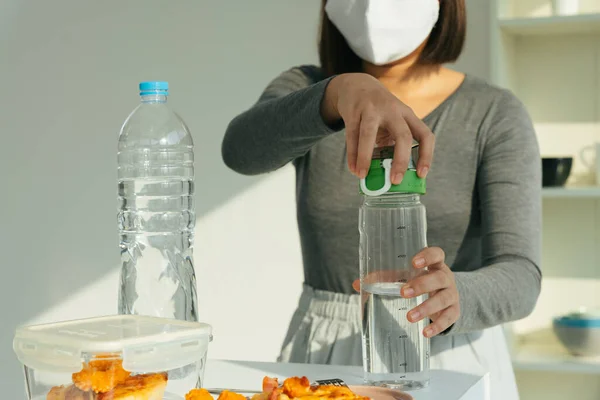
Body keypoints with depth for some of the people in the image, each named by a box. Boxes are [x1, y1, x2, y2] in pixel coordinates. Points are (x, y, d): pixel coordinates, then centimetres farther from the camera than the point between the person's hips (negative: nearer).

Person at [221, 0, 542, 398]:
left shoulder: (497, 115, -3)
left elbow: (518, 279, -12)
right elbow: (242, 149, -20)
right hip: (323, 361, 1)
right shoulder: (304, 93, 2)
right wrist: (341, 92, -38)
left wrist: (449, 295, -33)